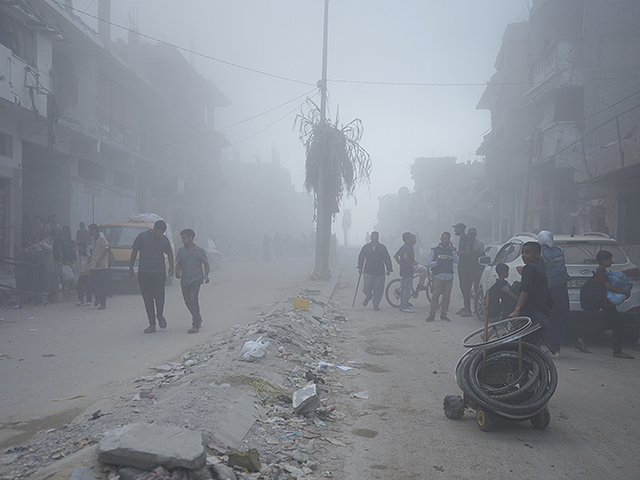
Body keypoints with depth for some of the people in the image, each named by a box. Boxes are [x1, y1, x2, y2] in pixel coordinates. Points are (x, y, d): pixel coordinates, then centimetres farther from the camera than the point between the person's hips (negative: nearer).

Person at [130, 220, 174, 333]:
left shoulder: (164, 239, 6)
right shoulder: (142, 236, 0)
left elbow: (169, 253, 14)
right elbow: (134, 251, 5)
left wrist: (171, 267, 2)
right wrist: (131, 267, 5)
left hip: (159, 273, 1)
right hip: (144, 273, 0)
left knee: (159, 296, -10)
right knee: (148, 299, 2)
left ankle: (160, 315, 19)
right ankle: (152, 324, 9)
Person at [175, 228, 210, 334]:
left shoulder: (199, 250, -2)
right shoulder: (181, 250, 10)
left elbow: (206, 264, 2)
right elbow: (178, 263, 18)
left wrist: (206, 275, -14)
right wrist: (177, 271, -3)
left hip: (196, 279, -5)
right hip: (184, 279, 5)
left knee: (193, 300, -18)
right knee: (187, 302, 9)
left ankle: (195, 325, -18)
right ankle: (198, 318, 34)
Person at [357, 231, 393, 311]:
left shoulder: (382, 247, 5)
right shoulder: (366, 247, 7)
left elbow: (387, 259, 7)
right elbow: (361, 258, 11)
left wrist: (389, 269, 3)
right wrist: (360, 268, 3)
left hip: (379, 272, 0)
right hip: (368, 271, 0)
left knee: (378, 290, 0)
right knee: (367, 288, -5)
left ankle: (376, 305, 15)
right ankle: (368, 297, 28)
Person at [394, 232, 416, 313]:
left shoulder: (403, 247, 14)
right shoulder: (408, 248, -17)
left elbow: (395, 256, 21)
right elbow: (405, 257, -33)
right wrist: (411, 265, -21)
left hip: (403, 271, 10)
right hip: (408, 271, -10)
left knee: (403, 288, 14)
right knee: (407, 289, -6)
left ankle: (402, 306, 19)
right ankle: (404, 307, -4)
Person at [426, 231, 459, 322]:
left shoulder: (452, 249, 12)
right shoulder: (435, 250, 5)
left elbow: (456, 261, -4)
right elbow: (430, 263, 1)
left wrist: (452, 250, -10)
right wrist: (437, 262, -18)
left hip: (449, 276, 3)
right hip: (438, 276, -3)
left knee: (446, 296, 4)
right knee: (435, 295, -8)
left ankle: (443, 314, 14)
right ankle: (432, 314, -3)